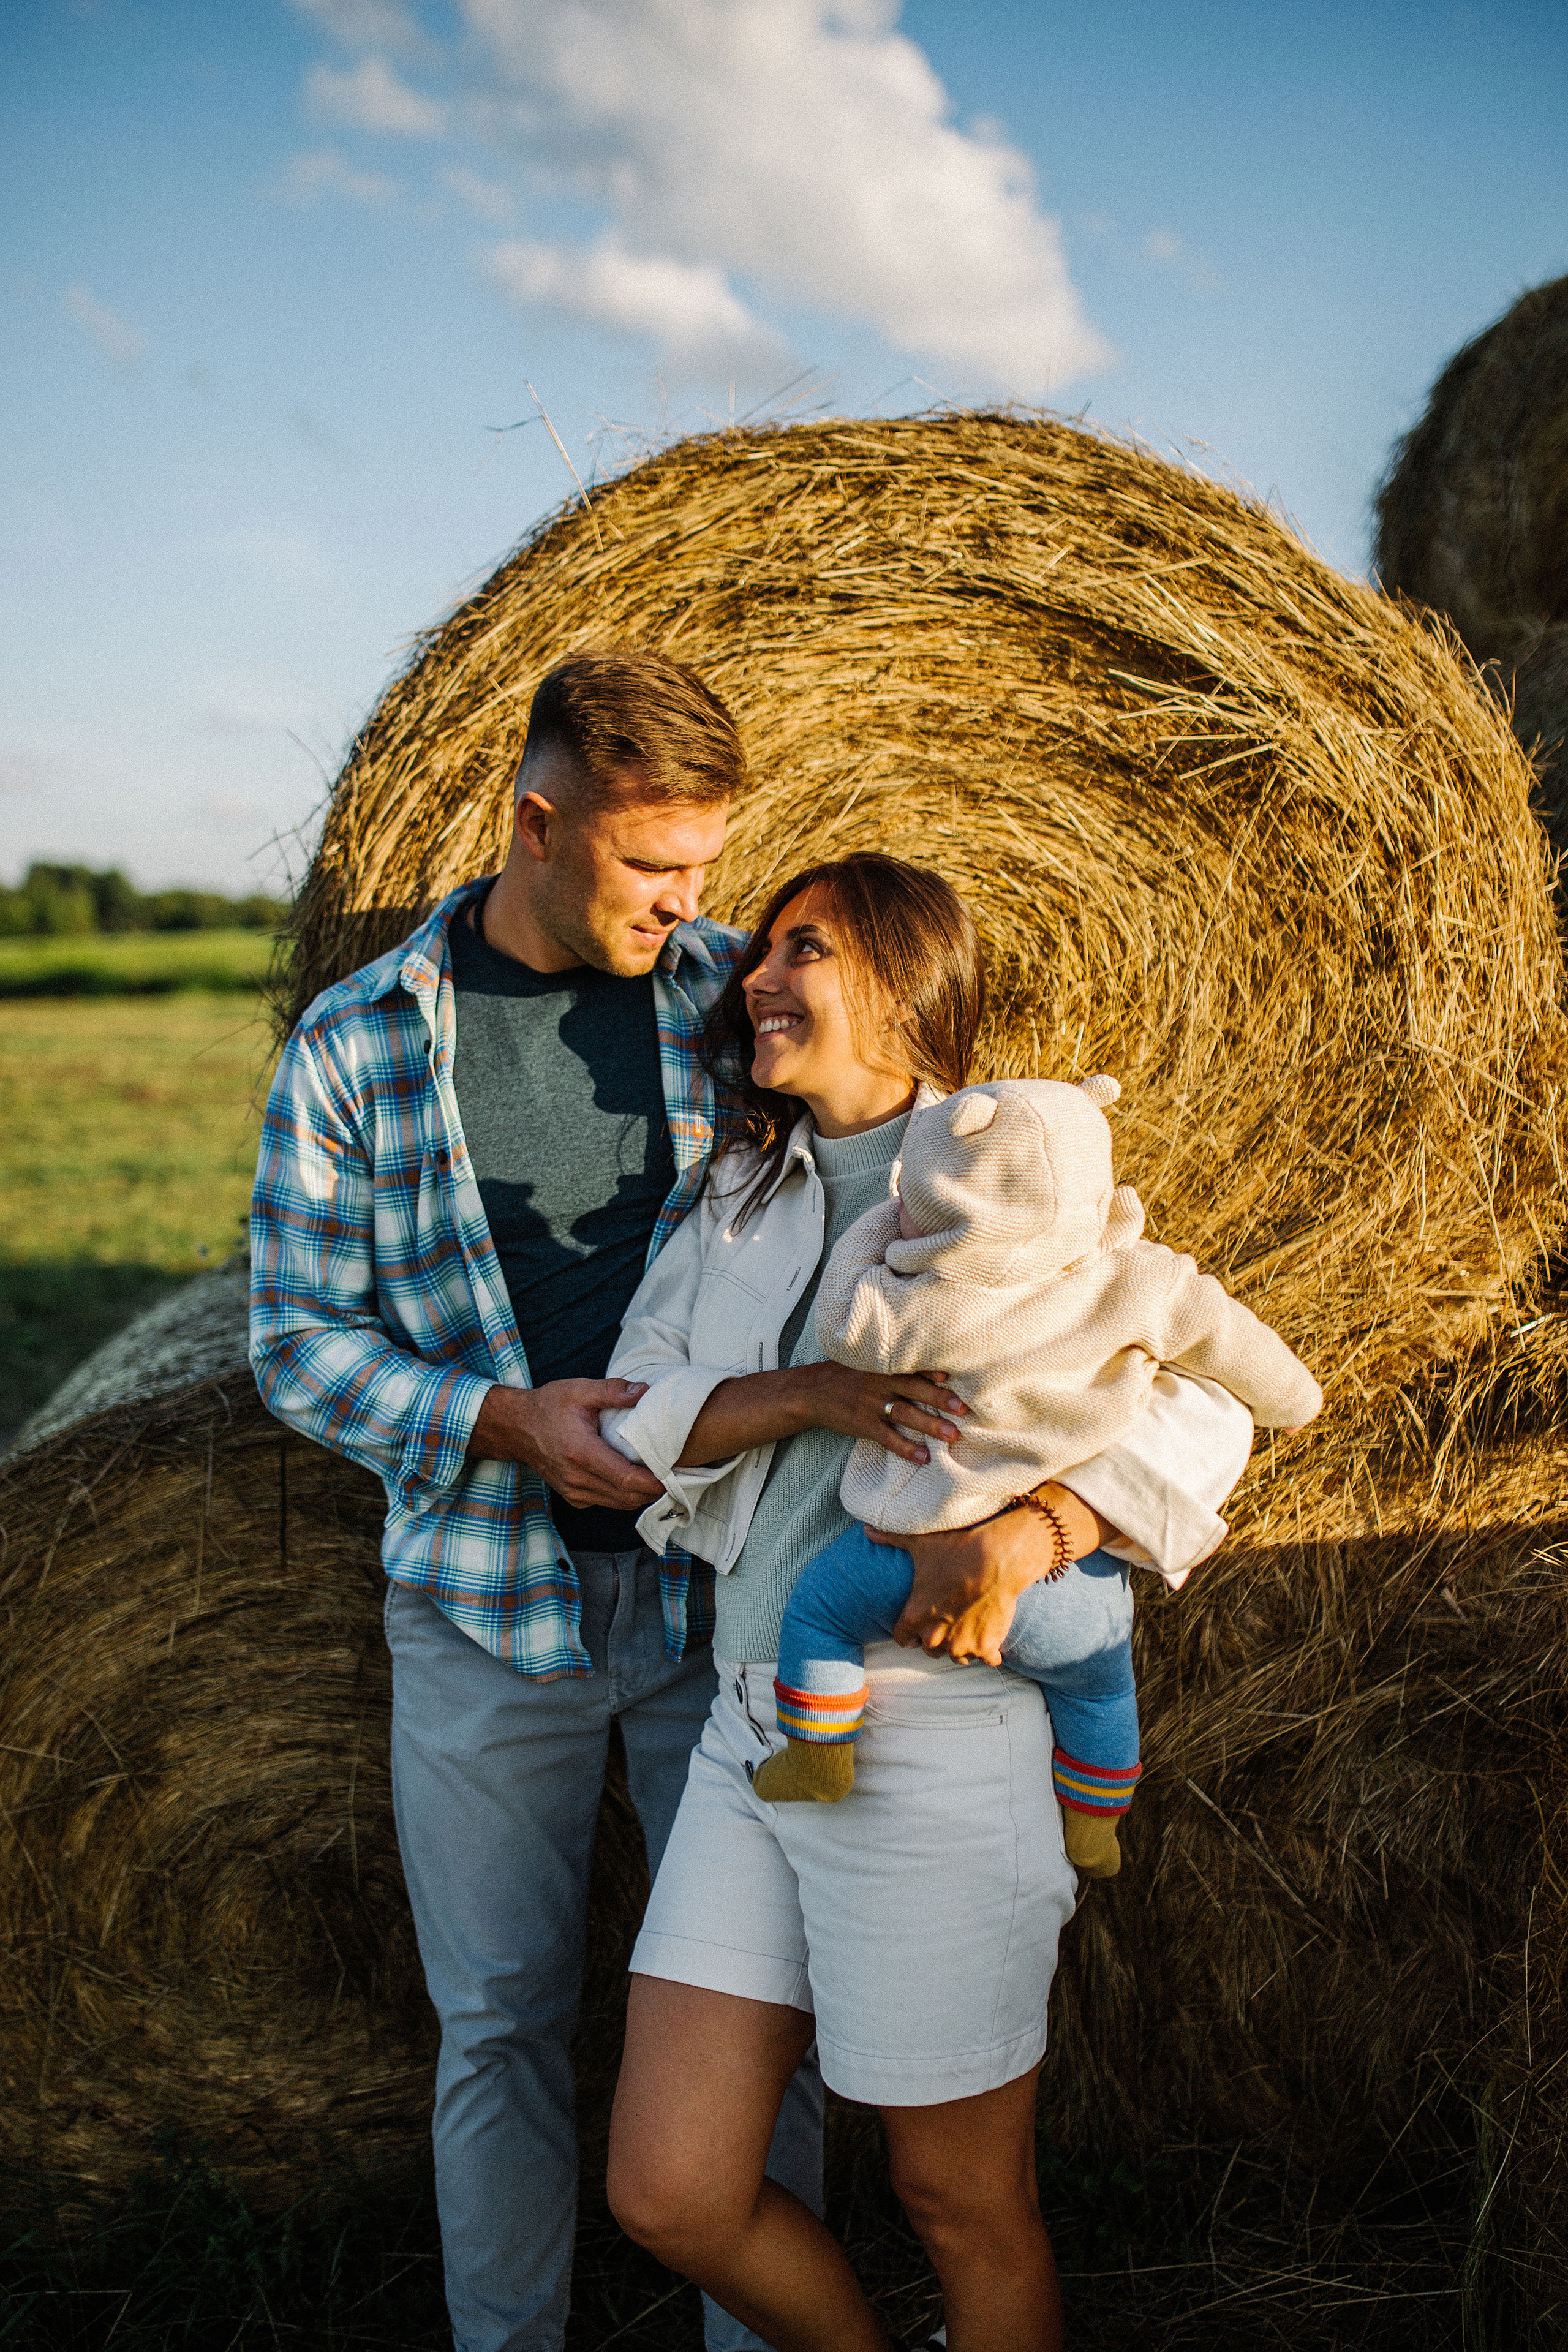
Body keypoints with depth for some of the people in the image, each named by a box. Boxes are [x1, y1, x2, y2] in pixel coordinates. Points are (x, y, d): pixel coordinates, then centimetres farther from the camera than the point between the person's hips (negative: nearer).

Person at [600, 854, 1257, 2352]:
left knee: (965, 2207, 9)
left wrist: (1025, 1537, -28)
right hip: (753, 1737, 6)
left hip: (937, 1758, -5)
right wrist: (809, 1394, -17)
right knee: (669, 2194, 7)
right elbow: (636, 1415, 2)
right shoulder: (740, 1199, 12)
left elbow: (1198, 1416, -11)